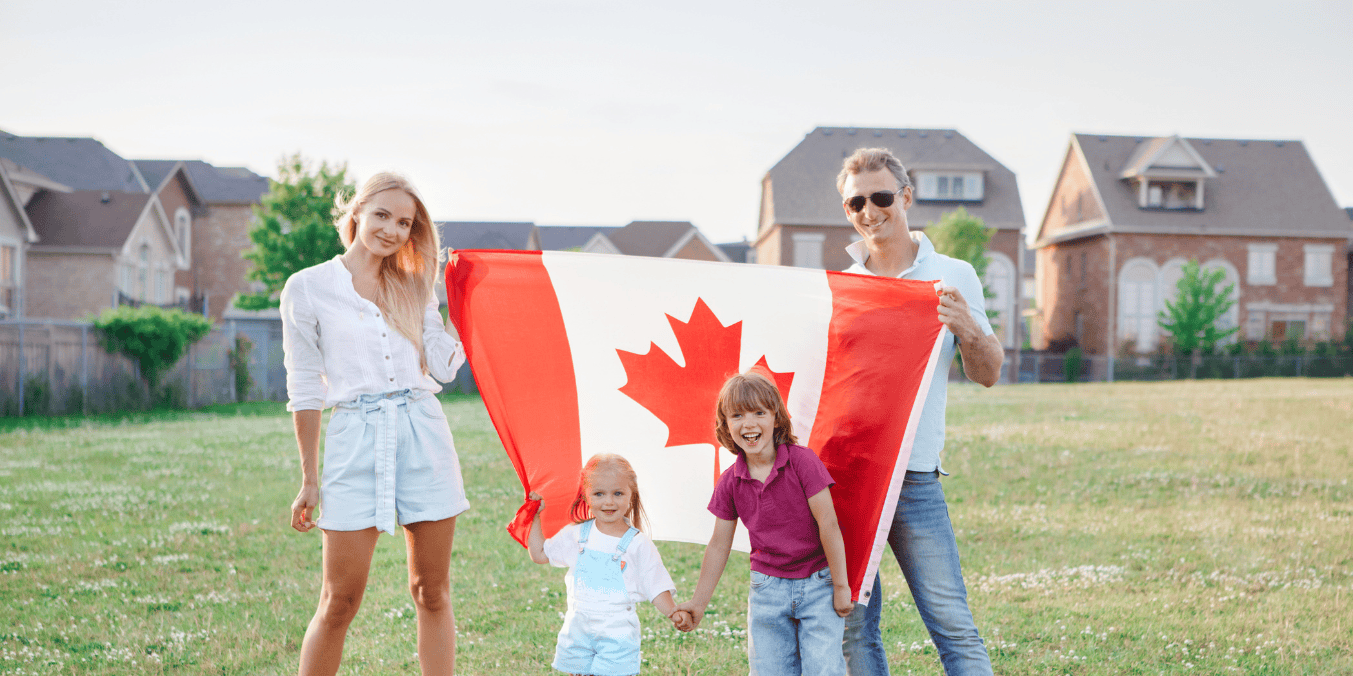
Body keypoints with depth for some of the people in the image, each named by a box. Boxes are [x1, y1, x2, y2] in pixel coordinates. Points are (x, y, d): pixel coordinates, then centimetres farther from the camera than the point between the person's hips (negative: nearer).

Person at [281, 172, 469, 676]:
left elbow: (444, 366, 6)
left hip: (424, 436, 3)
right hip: (356, 438, -3)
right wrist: (309, 480, 3)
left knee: (433, 593, 7)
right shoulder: (308, 288, 3)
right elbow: (305, 389, 3)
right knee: (339, 602, -2)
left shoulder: (413, 286, 13)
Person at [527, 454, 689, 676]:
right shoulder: (576, 535, 5)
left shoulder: (638, 544, -5)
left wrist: (674, 613, -22)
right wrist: (535, 516, 11)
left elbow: (657, 590, -5)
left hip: (617, 635, -3)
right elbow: (539, 554, 17)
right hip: (578, 632, 3)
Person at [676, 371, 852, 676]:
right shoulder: (730, 482, -2)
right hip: (768, 587, 3)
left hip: (817, 584, -3)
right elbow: (719, 544, 6)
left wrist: (840, 585, -10)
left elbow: (828, 523, -12)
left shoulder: (801, 461, -13)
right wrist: (698, 602, 9)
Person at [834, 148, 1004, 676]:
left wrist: (968, 330, -13)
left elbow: (987, 375, 6)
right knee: (852, 629, 5)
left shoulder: (954, 277, 7)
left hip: (915, 478, -2)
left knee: (953, 624, -6)